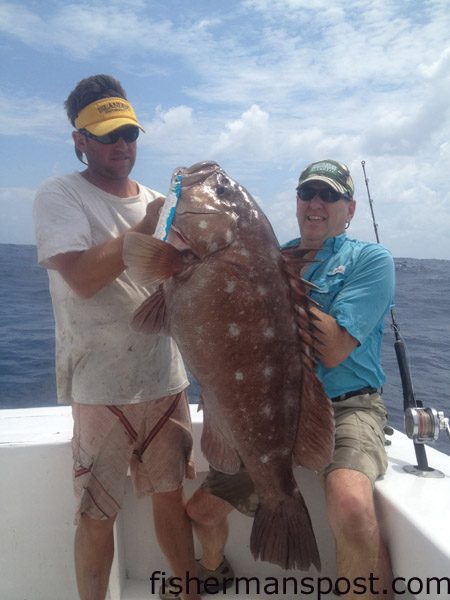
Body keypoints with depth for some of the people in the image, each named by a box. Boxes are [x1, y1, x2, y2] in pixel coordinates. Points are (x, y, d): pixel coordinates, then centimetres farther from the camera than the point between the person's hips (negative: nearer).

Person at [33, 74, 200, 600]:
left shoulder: (157, 201, 13)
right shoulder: (59, 195, -4)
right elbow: (82, 278, -19)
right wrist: (151, 224, -19)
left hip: (165, 378, 5)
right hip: (101, 384, -4)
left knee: (171, 495, 16)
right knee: (97, 513, 8)